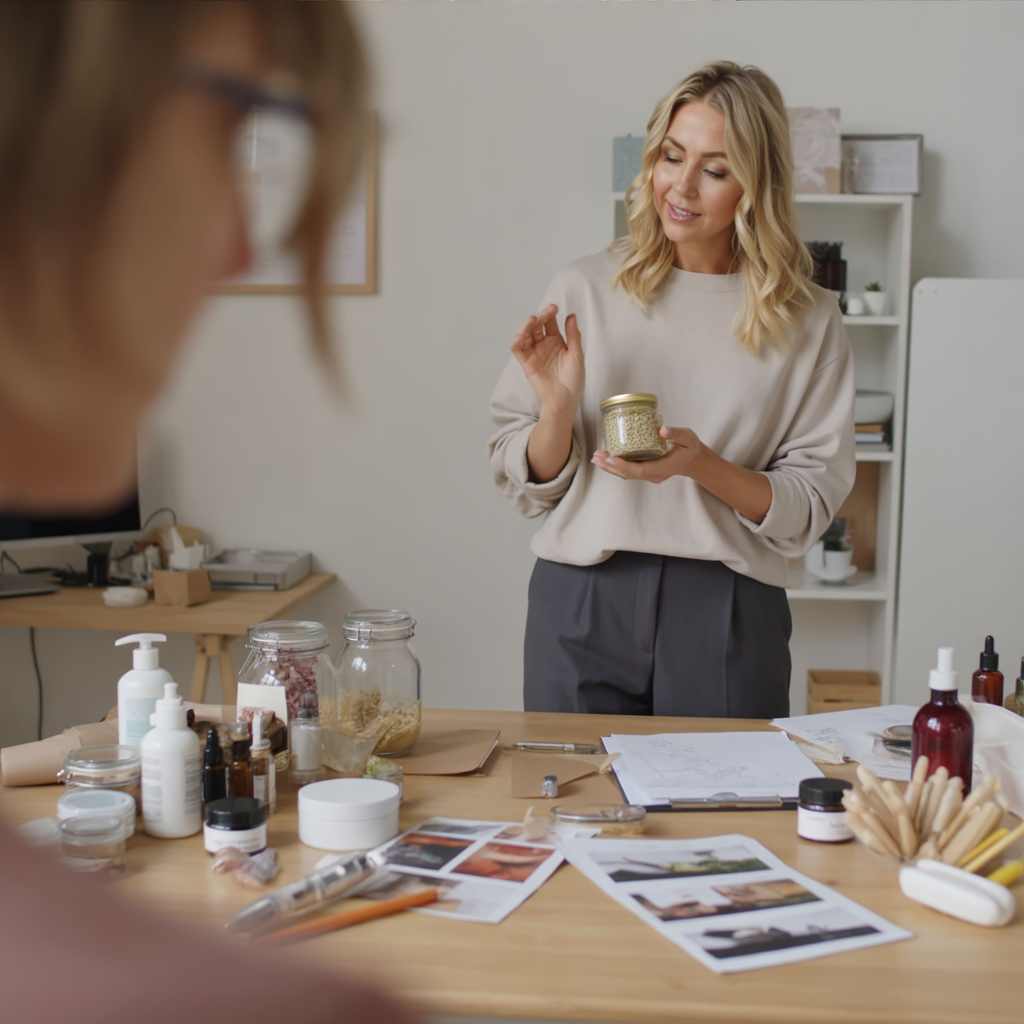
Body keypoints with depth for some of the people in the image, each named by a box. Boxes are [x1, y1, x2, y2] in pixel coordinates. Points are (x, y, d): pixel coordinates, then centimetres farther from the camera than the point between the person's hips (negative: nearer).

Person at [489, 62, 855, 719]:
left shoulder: (806, 320, 2)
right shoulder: (586, 289, 3)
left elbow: (811, 507, 0)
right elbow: (526, 485, 7)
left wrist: (701, 465, -16)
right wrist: (557, 411, -14)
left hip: (728, 613, 0)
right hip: (583, 602, 1)